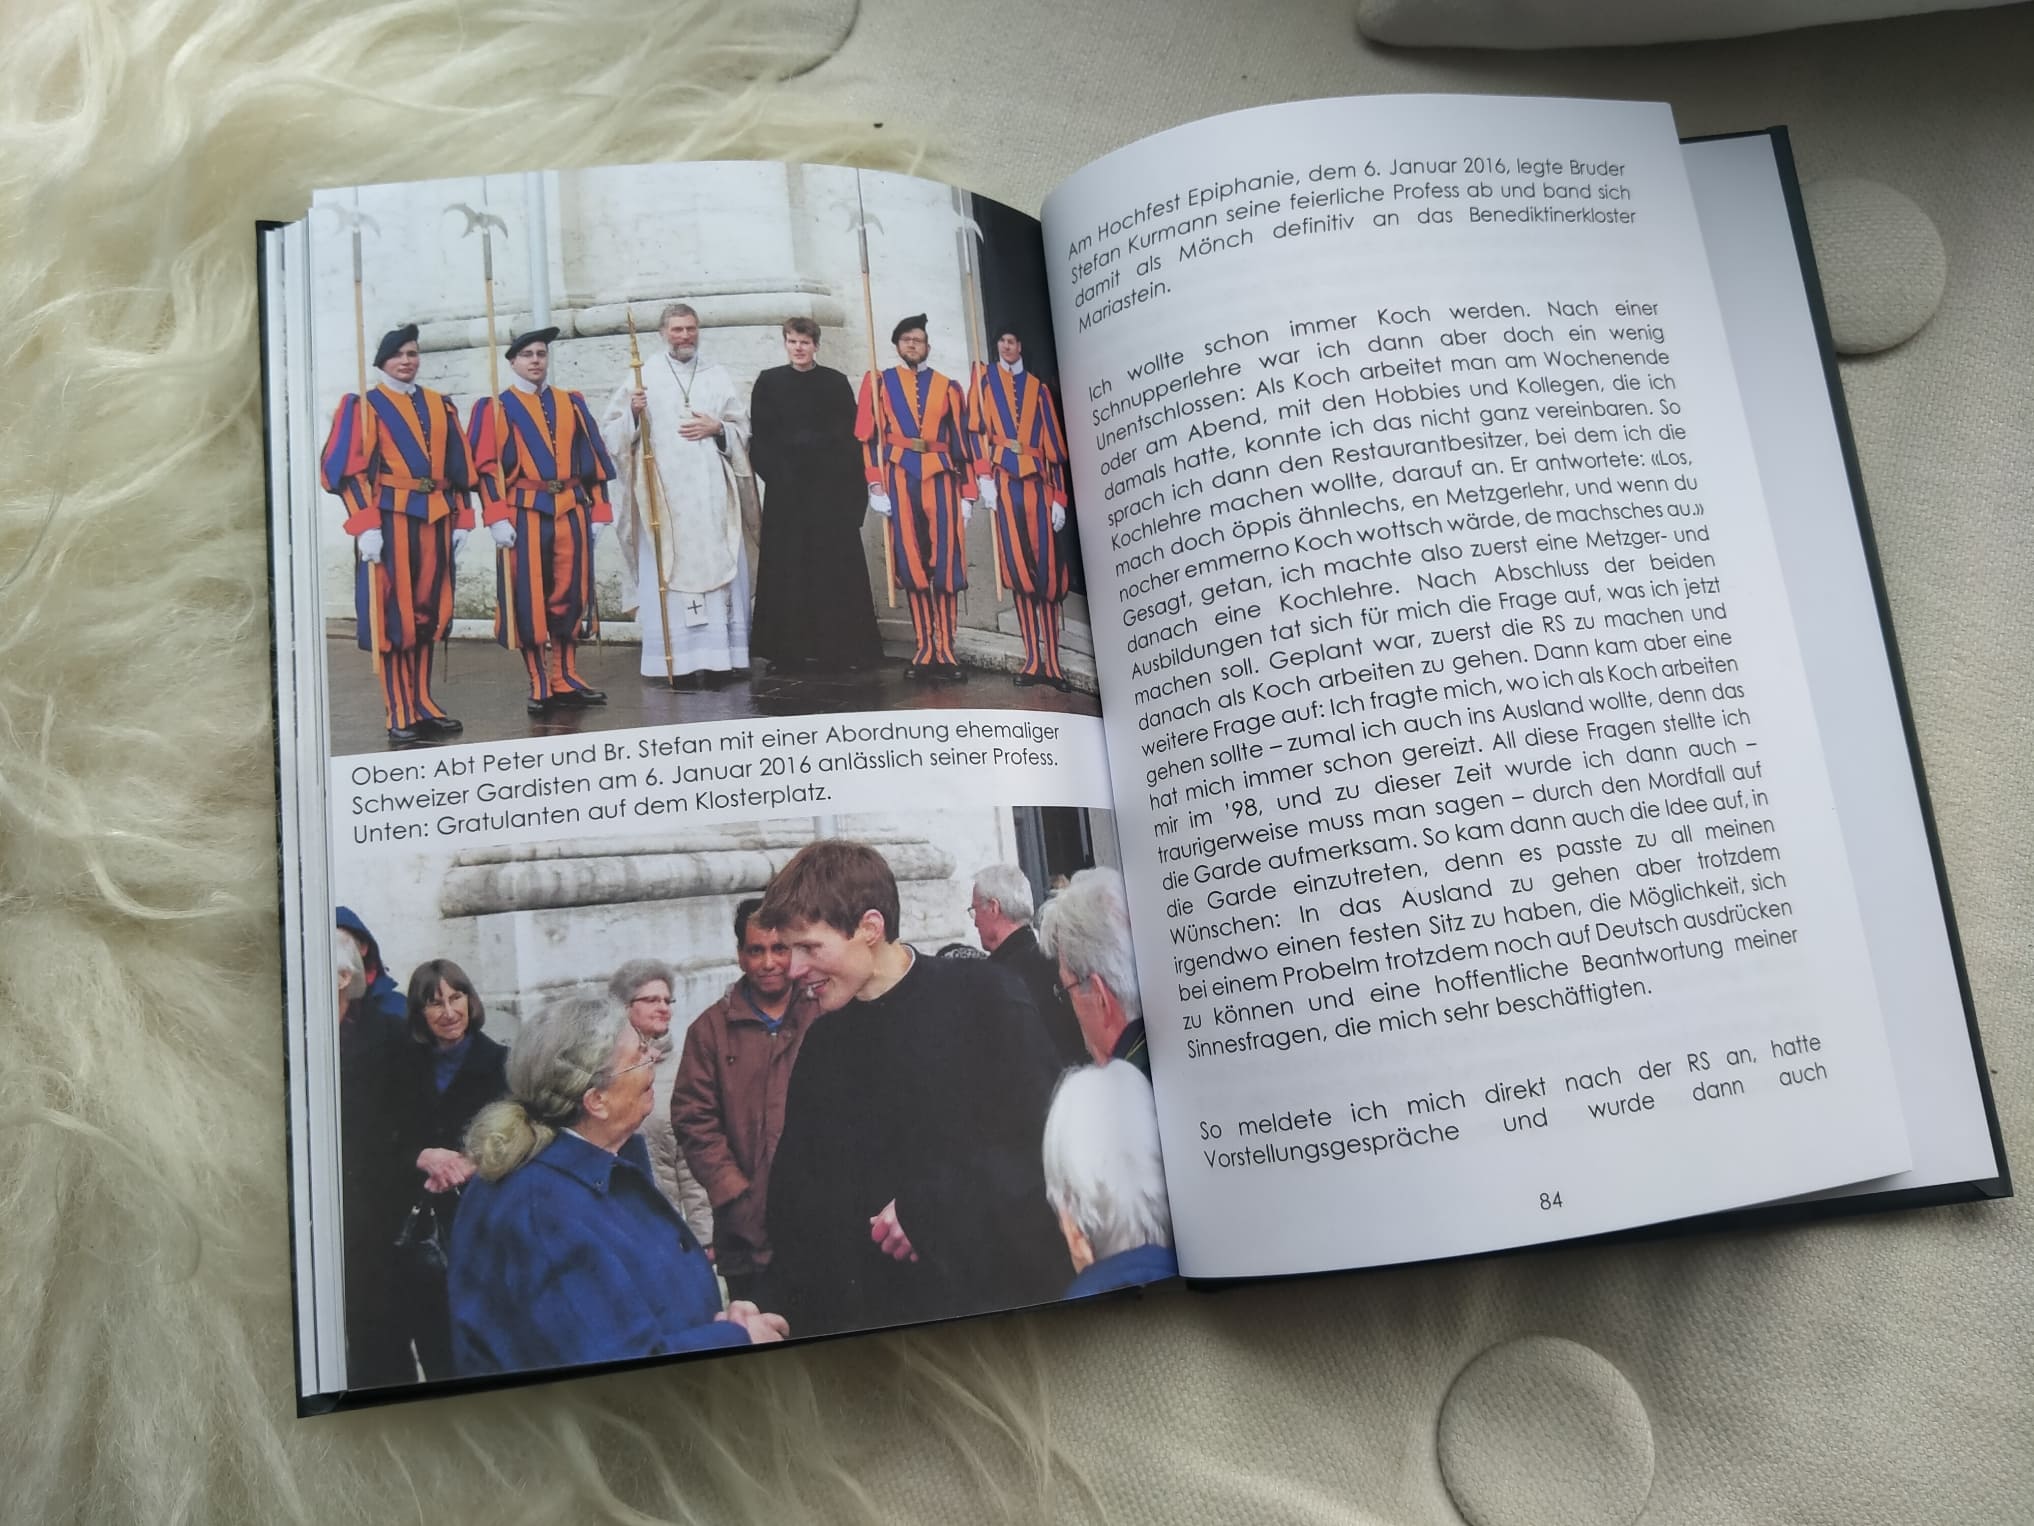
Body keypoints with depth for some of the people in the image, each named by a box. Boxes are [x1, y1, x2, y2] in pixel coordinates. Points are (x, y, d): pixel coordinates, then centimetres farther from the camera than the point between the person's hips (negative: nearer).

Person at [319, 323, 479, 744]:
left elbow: (459, 467, 16)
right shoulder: (363, 406, 1)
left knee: (427, 614, 8)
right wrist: (366, 526, -16)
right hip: (389, 521, -5)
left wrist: (461, 519, 9)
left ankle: (422, 704, 16)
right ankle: (399, 715, 0)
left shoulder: (440, 405, 15)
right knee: (392, 615, -3)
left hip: (435, 521, 5)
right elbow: (349, 469, -7)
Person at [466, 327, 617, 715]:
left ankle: (567, 679, 16)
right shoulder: (495, 408, 4)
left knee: (570, 596, 6)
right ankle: (539, 686, 7)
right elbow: (487, 466, -4)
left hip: (571, 512, 3)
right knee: (528, 600, -1)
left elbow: (593, 459, 13)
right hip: (523, 515, -3)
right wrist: (498, 518, -14)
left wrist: (598, 511, 6)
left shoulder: (571, 403, 14)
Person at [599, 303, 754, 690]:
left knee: (717, 568, -2)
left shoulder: (717, 378, 15)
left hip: (712, 493, 2)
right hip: (664, 493, -2)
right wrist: (633, 414, -15)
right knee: (671, 571, -8)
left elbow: (743, 429, 14)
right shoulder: (642, 376, 7)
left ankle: (720, 656, 1)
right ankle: (681, 660, -9)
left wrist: (716, 429, -5)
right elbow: (610, 430, 4)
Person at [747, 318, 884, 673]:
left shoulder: (836, 383, 7)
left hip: (830, 487, 0)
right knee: (786, 567, -1)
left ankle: (837, 646, 3)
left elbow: (850, 434, 3)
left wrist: (847, 477, -7)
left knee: (833, 564, -2)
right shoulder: (768, 382, 8)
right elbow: (758, 435, 6)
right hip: (784, 487, 1)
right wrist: (773, 471, -6)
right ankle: (787, 649, 2)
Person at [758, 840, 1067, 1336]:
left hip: (1001, 1292, -4)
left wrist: (931, 1207, -18)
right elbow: (795, 1192, 12)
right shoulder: (822, 1043, 9)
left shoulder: (981, 995, -10)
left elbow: (1041, 1135, -18)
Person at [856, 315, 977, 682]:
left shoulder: (948, 387, 14)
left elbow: (961, 442, 10)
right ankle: (924, 650, 3)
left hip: (940, 477, 1)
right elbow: (868, 437, 4)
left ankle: (945, 651, -1)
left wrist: (967, 494, 3)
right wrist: (875, 485, -7)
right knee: (911, 563, -1)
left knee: (946, 563, -5)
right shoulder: (879, 382, 11)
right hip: (899, 478, -1)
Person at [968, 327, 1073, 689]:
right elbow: (977, 428, 1)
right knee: (1018, 565, -5)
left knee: (1047, 567, -3)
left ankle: (1052, 660, -2)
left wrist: (1059, 497, 3)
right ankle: (1033, 659, -4)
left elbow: (1053, 442, 11)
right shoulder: (985, 378, 12)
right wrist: (984, 477, -12)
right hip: (1004, 478, -2)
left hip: (1037, 479, 2)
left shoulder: (1038, 388, 16)